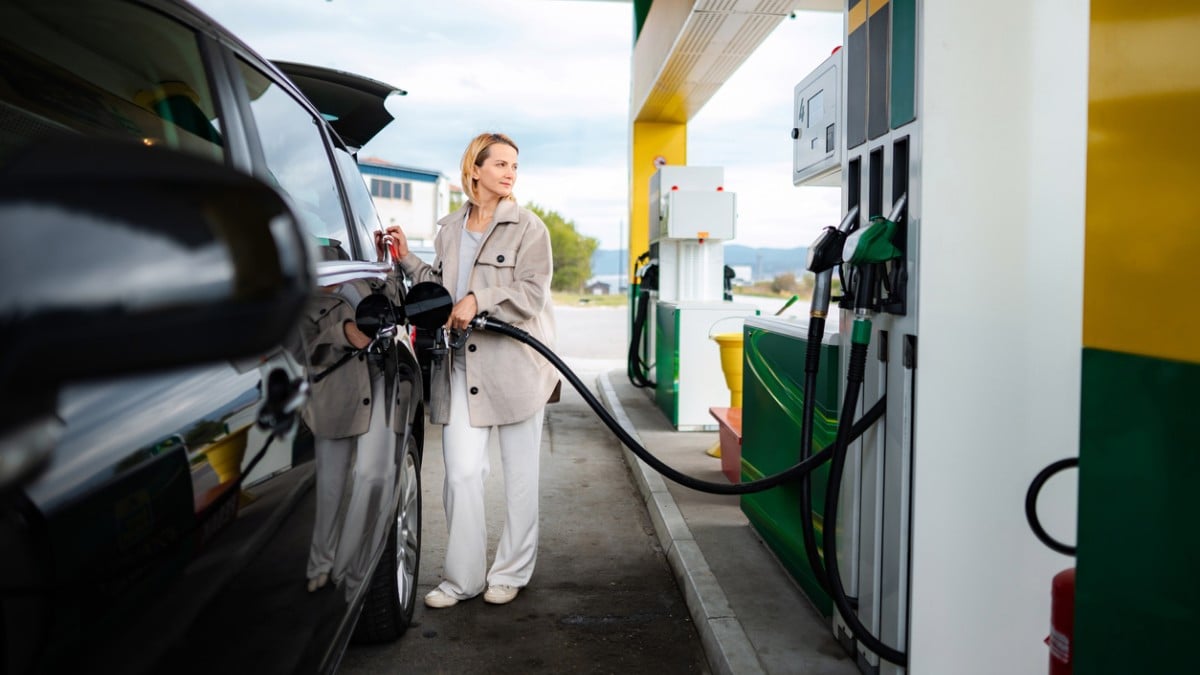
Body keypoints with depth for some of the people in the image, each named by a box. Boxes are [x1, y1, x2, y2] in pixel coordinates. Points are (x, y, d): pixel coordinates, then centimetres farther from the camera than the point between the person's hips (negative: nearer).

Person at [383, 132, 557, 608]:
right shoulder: (449, 229, 14)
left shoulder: (527, 228, -1)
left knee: (519, 473, 7)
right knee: (462, 473, 1)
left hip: (515, 364, -3)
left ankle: (510, 574, 21)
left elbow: (531, 292, -10)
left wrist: (479, 300, -21)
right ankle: (462, 578, 15)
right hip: (461, 365, 4)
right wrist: (407, 260, 9)